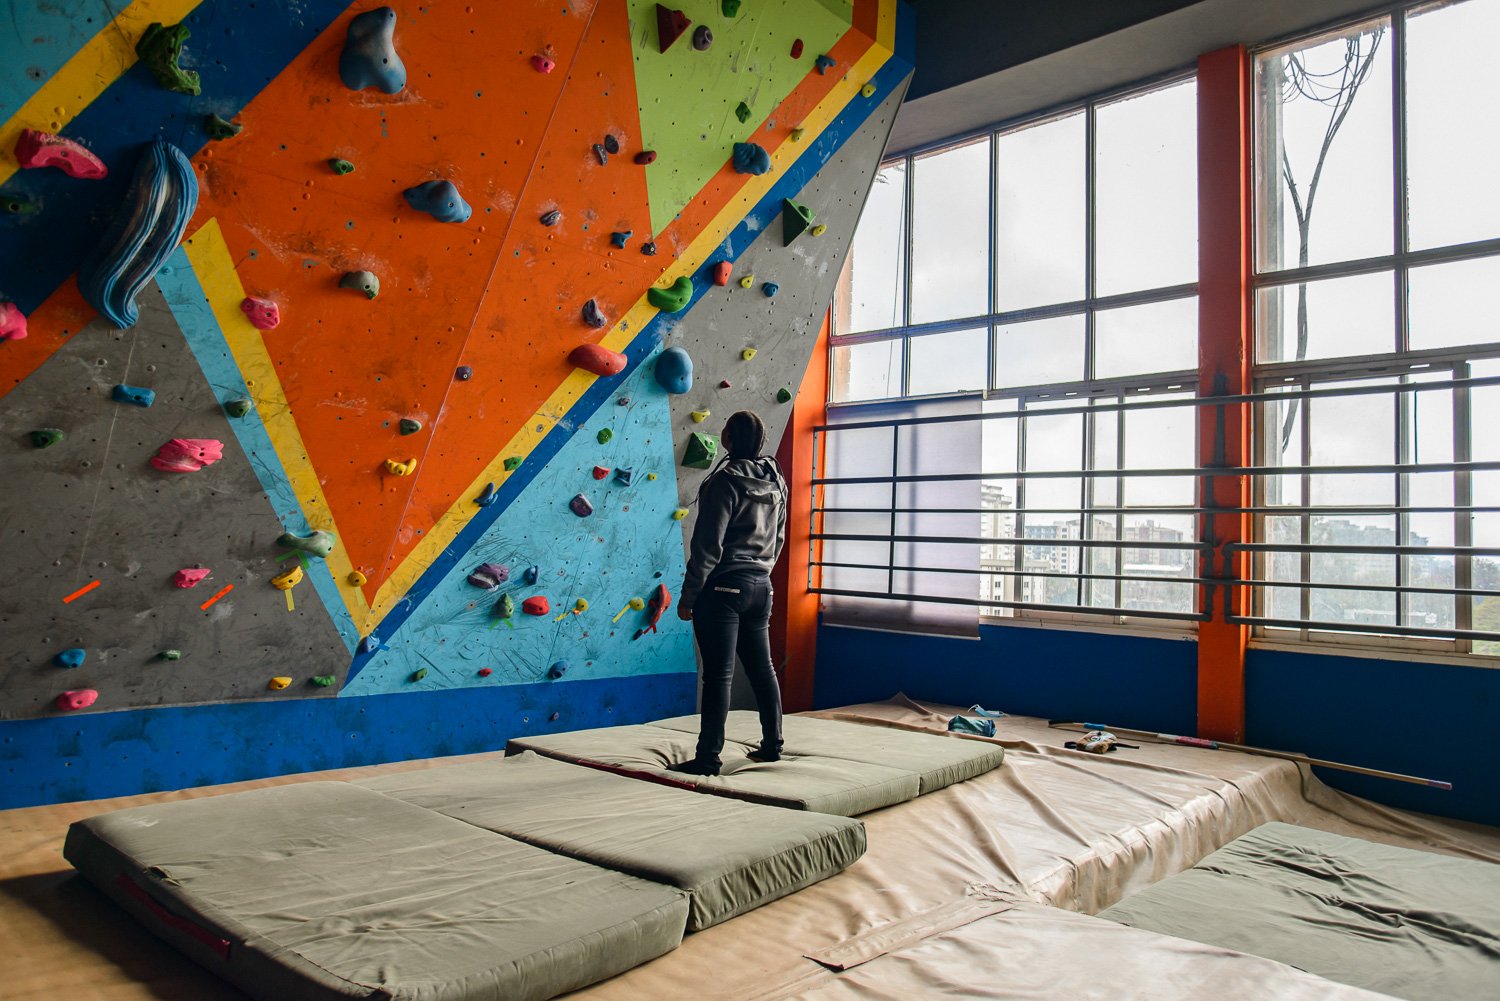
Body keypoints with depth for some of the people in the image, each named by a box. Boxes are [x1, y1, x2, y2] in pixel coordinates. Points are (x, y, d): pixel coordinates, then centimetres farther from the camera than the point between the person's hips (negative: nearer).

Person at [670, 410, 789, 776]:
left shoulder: (726, 481, -15)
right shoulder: (775, 484, 9)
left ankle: (708, 758, 4)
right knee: (762, 668, 17)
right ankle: (772, 745, 27)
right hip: (760, 587, 8)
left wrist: (688, 596, -11)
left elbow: (708, 546, -17)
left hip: (724, 588, -8)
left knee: (718, 674, -3)